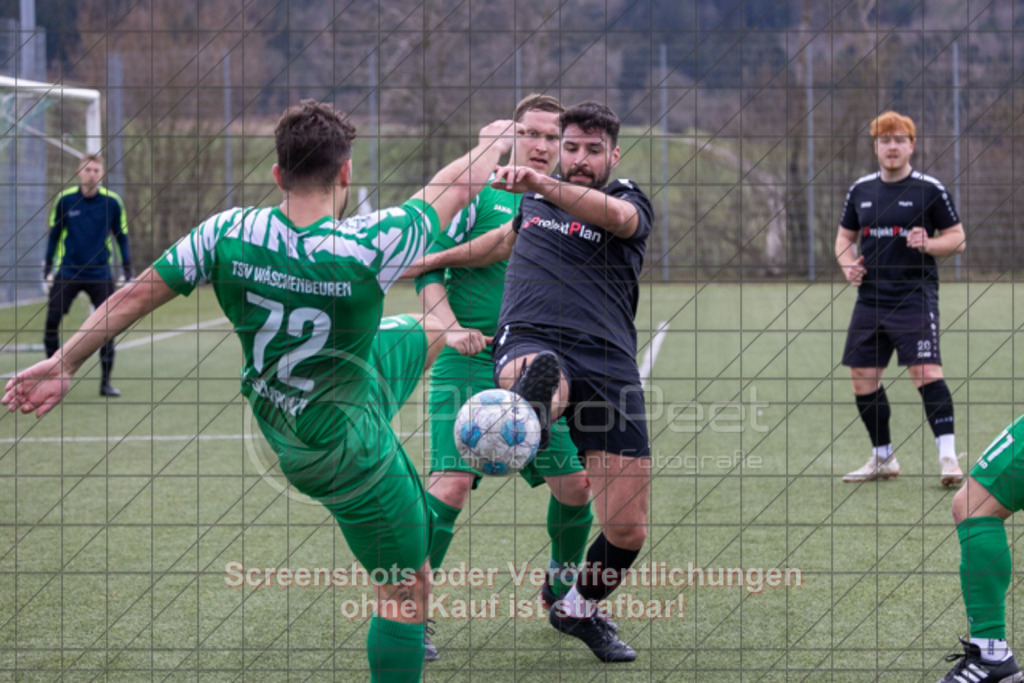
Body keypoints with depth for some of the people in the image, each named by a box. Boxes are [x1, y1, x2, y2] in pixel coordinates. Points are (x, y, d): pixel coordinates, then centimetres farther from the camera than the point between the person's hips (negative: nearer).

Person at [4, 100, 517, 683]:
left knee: (431, 330, 28)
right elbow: (457, 188, -14)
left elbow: (137, 294, -11)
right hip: (344, 454, -6)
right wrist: (497, 143, 7)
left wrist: (64, 361, 2)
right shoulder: (370, 246, -32)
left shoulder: (228, 234, -20)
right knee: (409, 586, 11)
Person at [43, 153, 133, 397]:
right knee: (51, 321, -8)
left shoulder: (112, 202, -3)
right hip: (67, 272, 0)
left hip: (100, 275, 0)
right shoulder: (65, 200, -3)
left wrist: (127, 266, 4)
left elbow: (121, 236, 7)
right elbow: (54, 233, 9)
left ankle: (106, 382, 6)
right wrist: (48, 264, 11)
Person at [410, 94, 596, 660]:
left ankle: (562, 591, 31)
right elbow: (427, 268, -5)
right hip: (469, 361, -5)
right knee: (450, 486, -17)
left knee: (574, 486, 4)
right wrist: (450, 328, -19)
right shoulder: (479, 192, -2)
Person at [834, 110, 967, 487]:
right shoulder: (860, 190, 10)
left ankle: (948, 456, -16)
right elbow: (845, 236, 22)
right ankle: (882, 458, 22)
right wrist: (848, 264, 2)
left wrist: (928, 244, -19)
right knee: (863, 379, 6)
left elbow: (957, 237, 0)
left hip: (914, 296, -5)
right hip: (871, 298, 5)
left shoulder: (930, 189, -3)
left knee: (926, 372, -18)